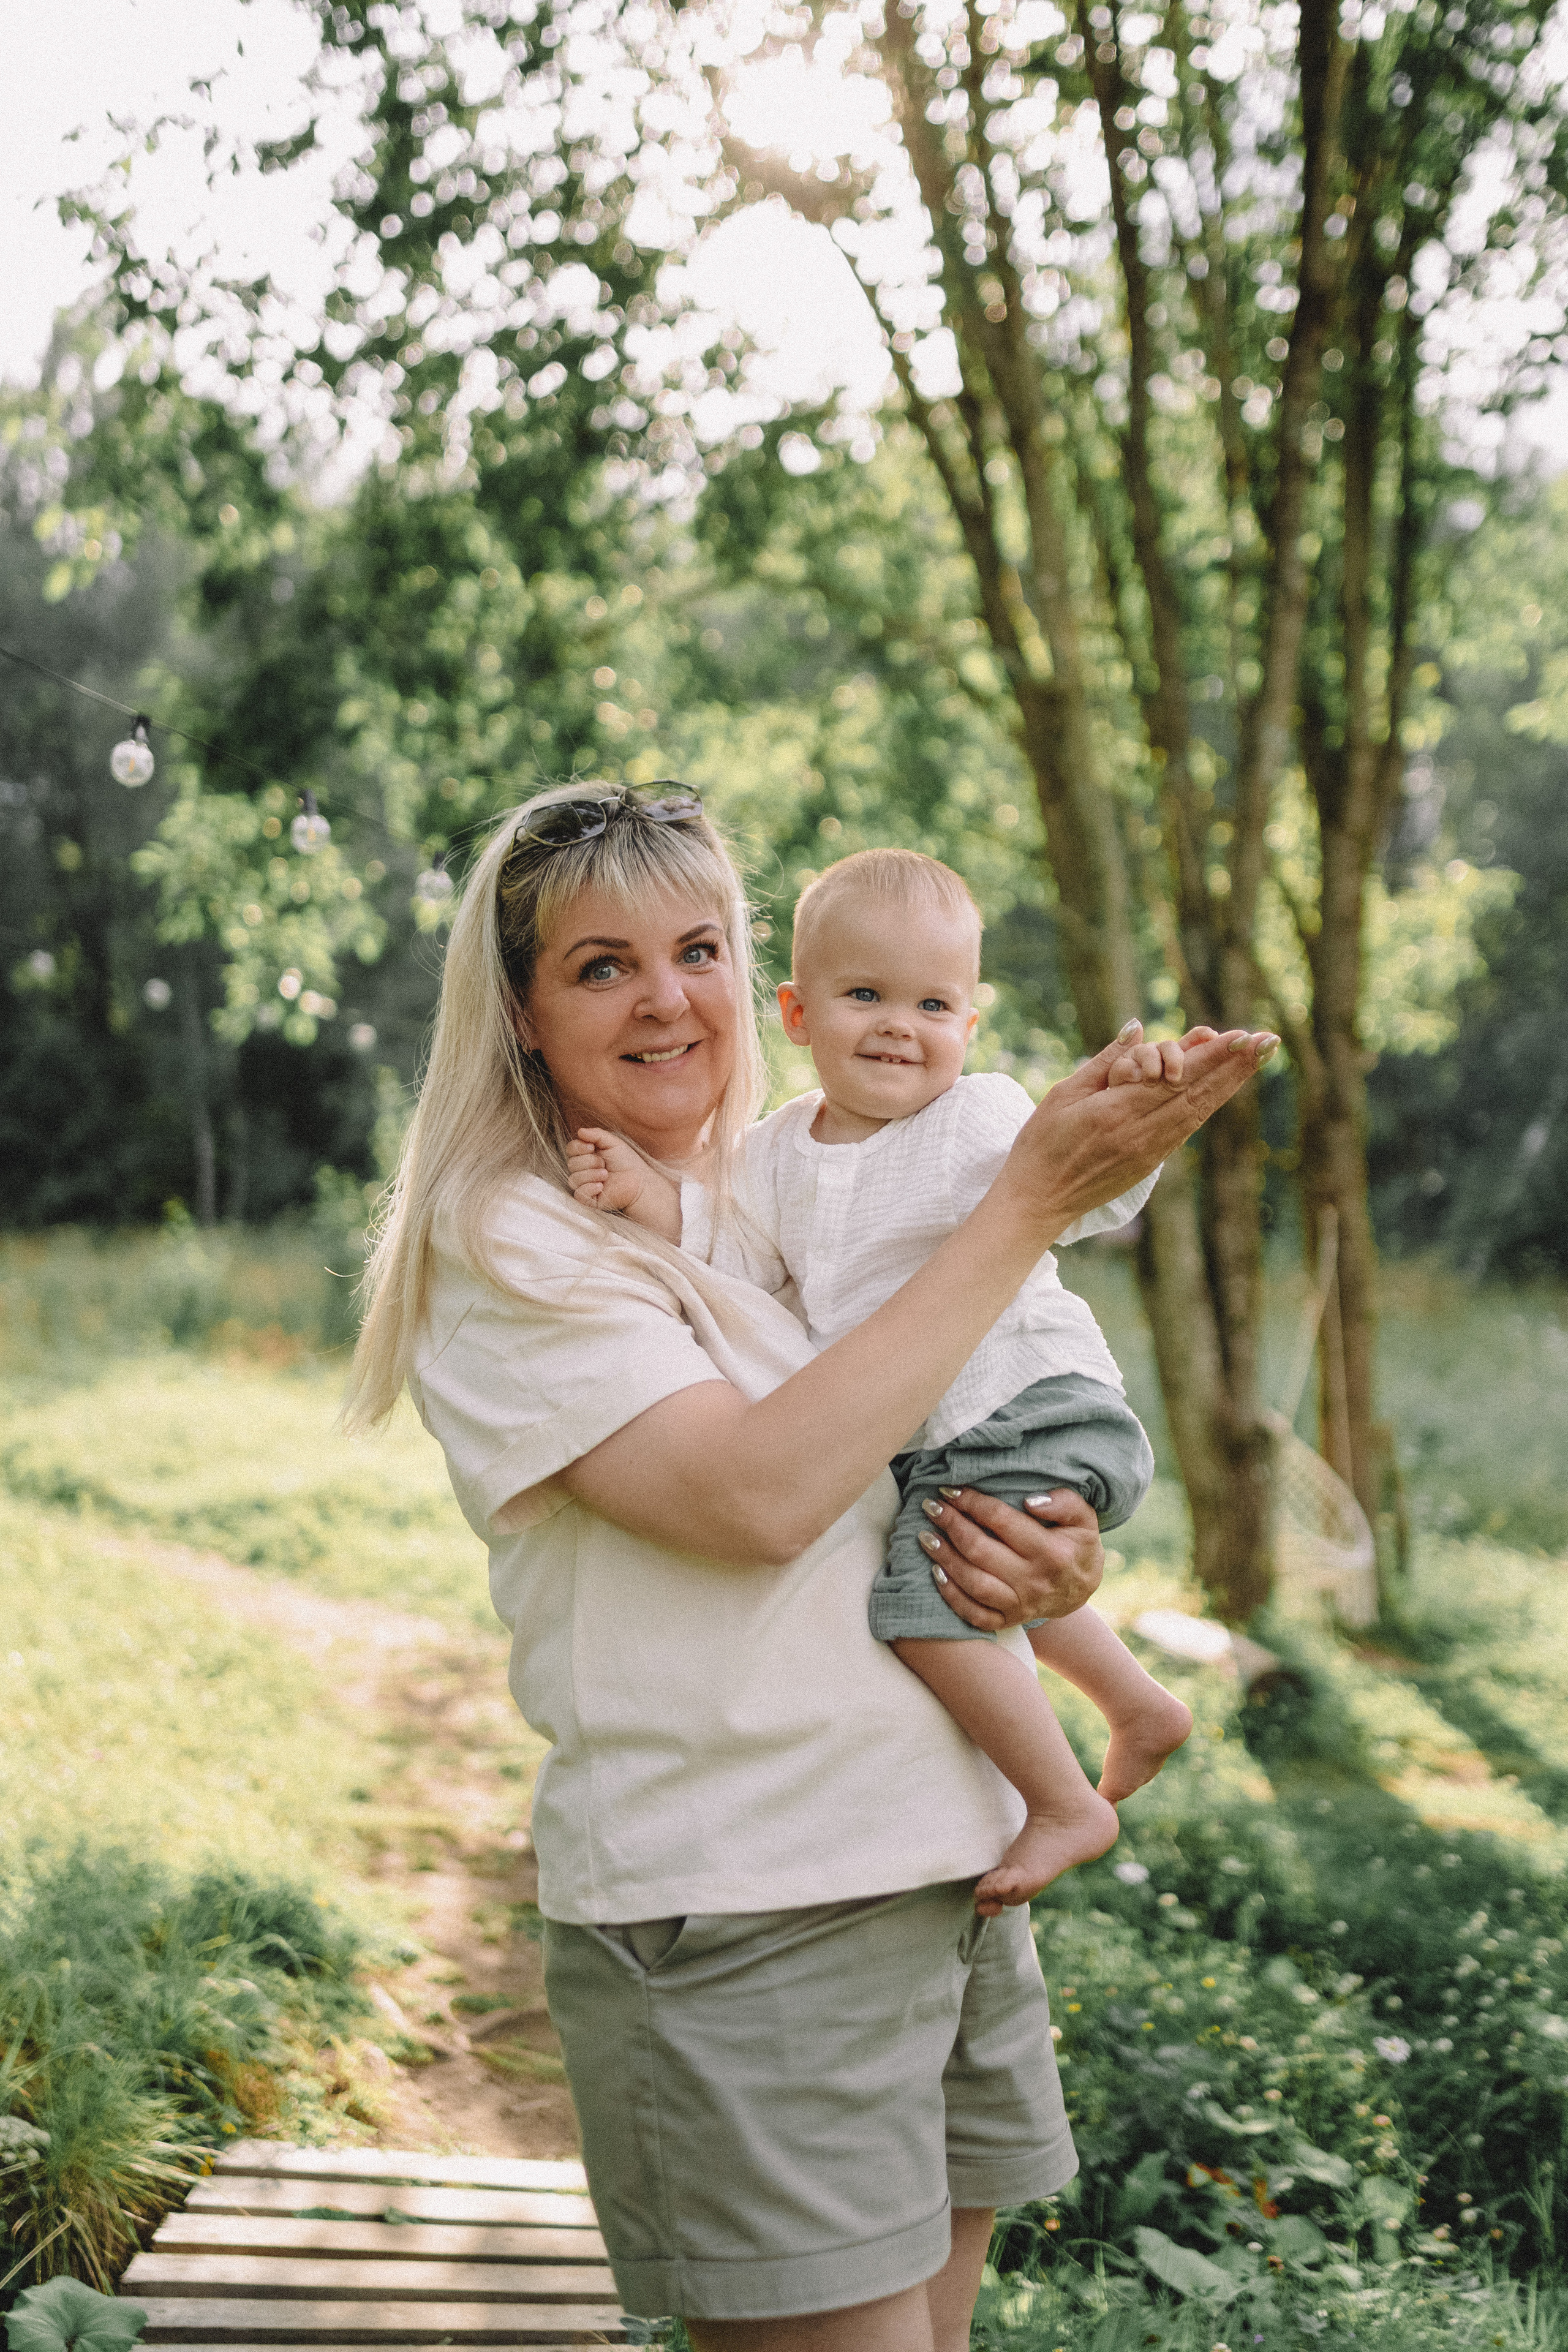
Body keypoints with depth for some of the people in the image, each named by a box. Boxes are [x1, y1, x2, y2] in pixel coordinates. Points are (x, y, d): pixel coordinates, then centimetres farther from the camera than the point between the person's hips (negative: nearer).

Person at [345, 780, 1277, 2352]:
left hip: (955, 1867, 7)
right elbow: (759, 1494, -22)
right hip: (731, 1913, -7)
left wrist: (1061, 1564, -3)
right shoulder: (504, 1246, -8)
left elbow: (970, 1465, 22)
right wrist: (1028, 1203, -17)